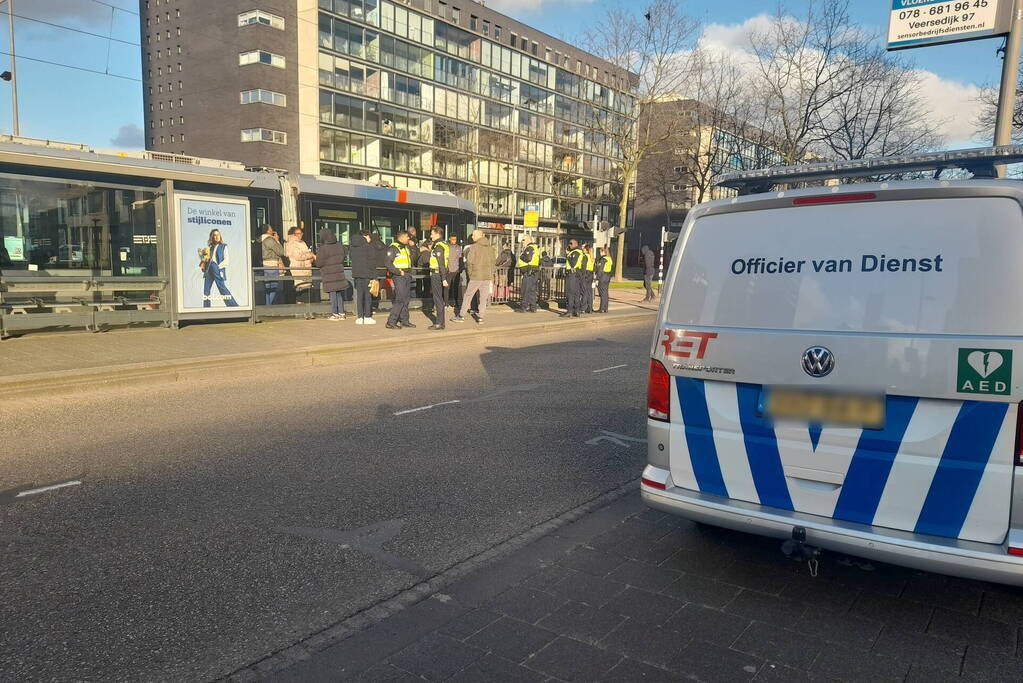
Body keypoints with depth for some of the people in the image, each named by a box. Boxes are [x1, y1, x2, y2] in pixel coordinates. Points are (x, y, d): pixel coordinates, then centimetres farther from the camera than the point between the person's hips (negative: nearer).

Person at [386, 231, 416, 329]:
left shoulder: (407, 248, 17)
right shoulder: (393, 248, -9)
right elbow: (388, 263, -15)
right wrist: (399, 272, -18)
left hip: (407, 276, 9)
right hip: (398, 277, -9)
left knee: (406, 298, 10)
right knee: (400, 299, -14)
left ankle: (404, 320, 19)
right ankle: (391, 322, -11)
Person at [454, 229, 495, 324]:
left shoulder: (474, 247, -9)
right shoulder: (490, 248, 7)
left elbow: (469, 261, -11)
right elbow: (493, 262, 10)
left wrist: (470, 273, 3)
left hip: (476, 277, -4)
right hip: (487, 277, 4)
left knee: (468, 295, 5)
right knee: (483, 298, 8)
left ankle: (461, 316, 9)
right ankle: (481, 317, 7)